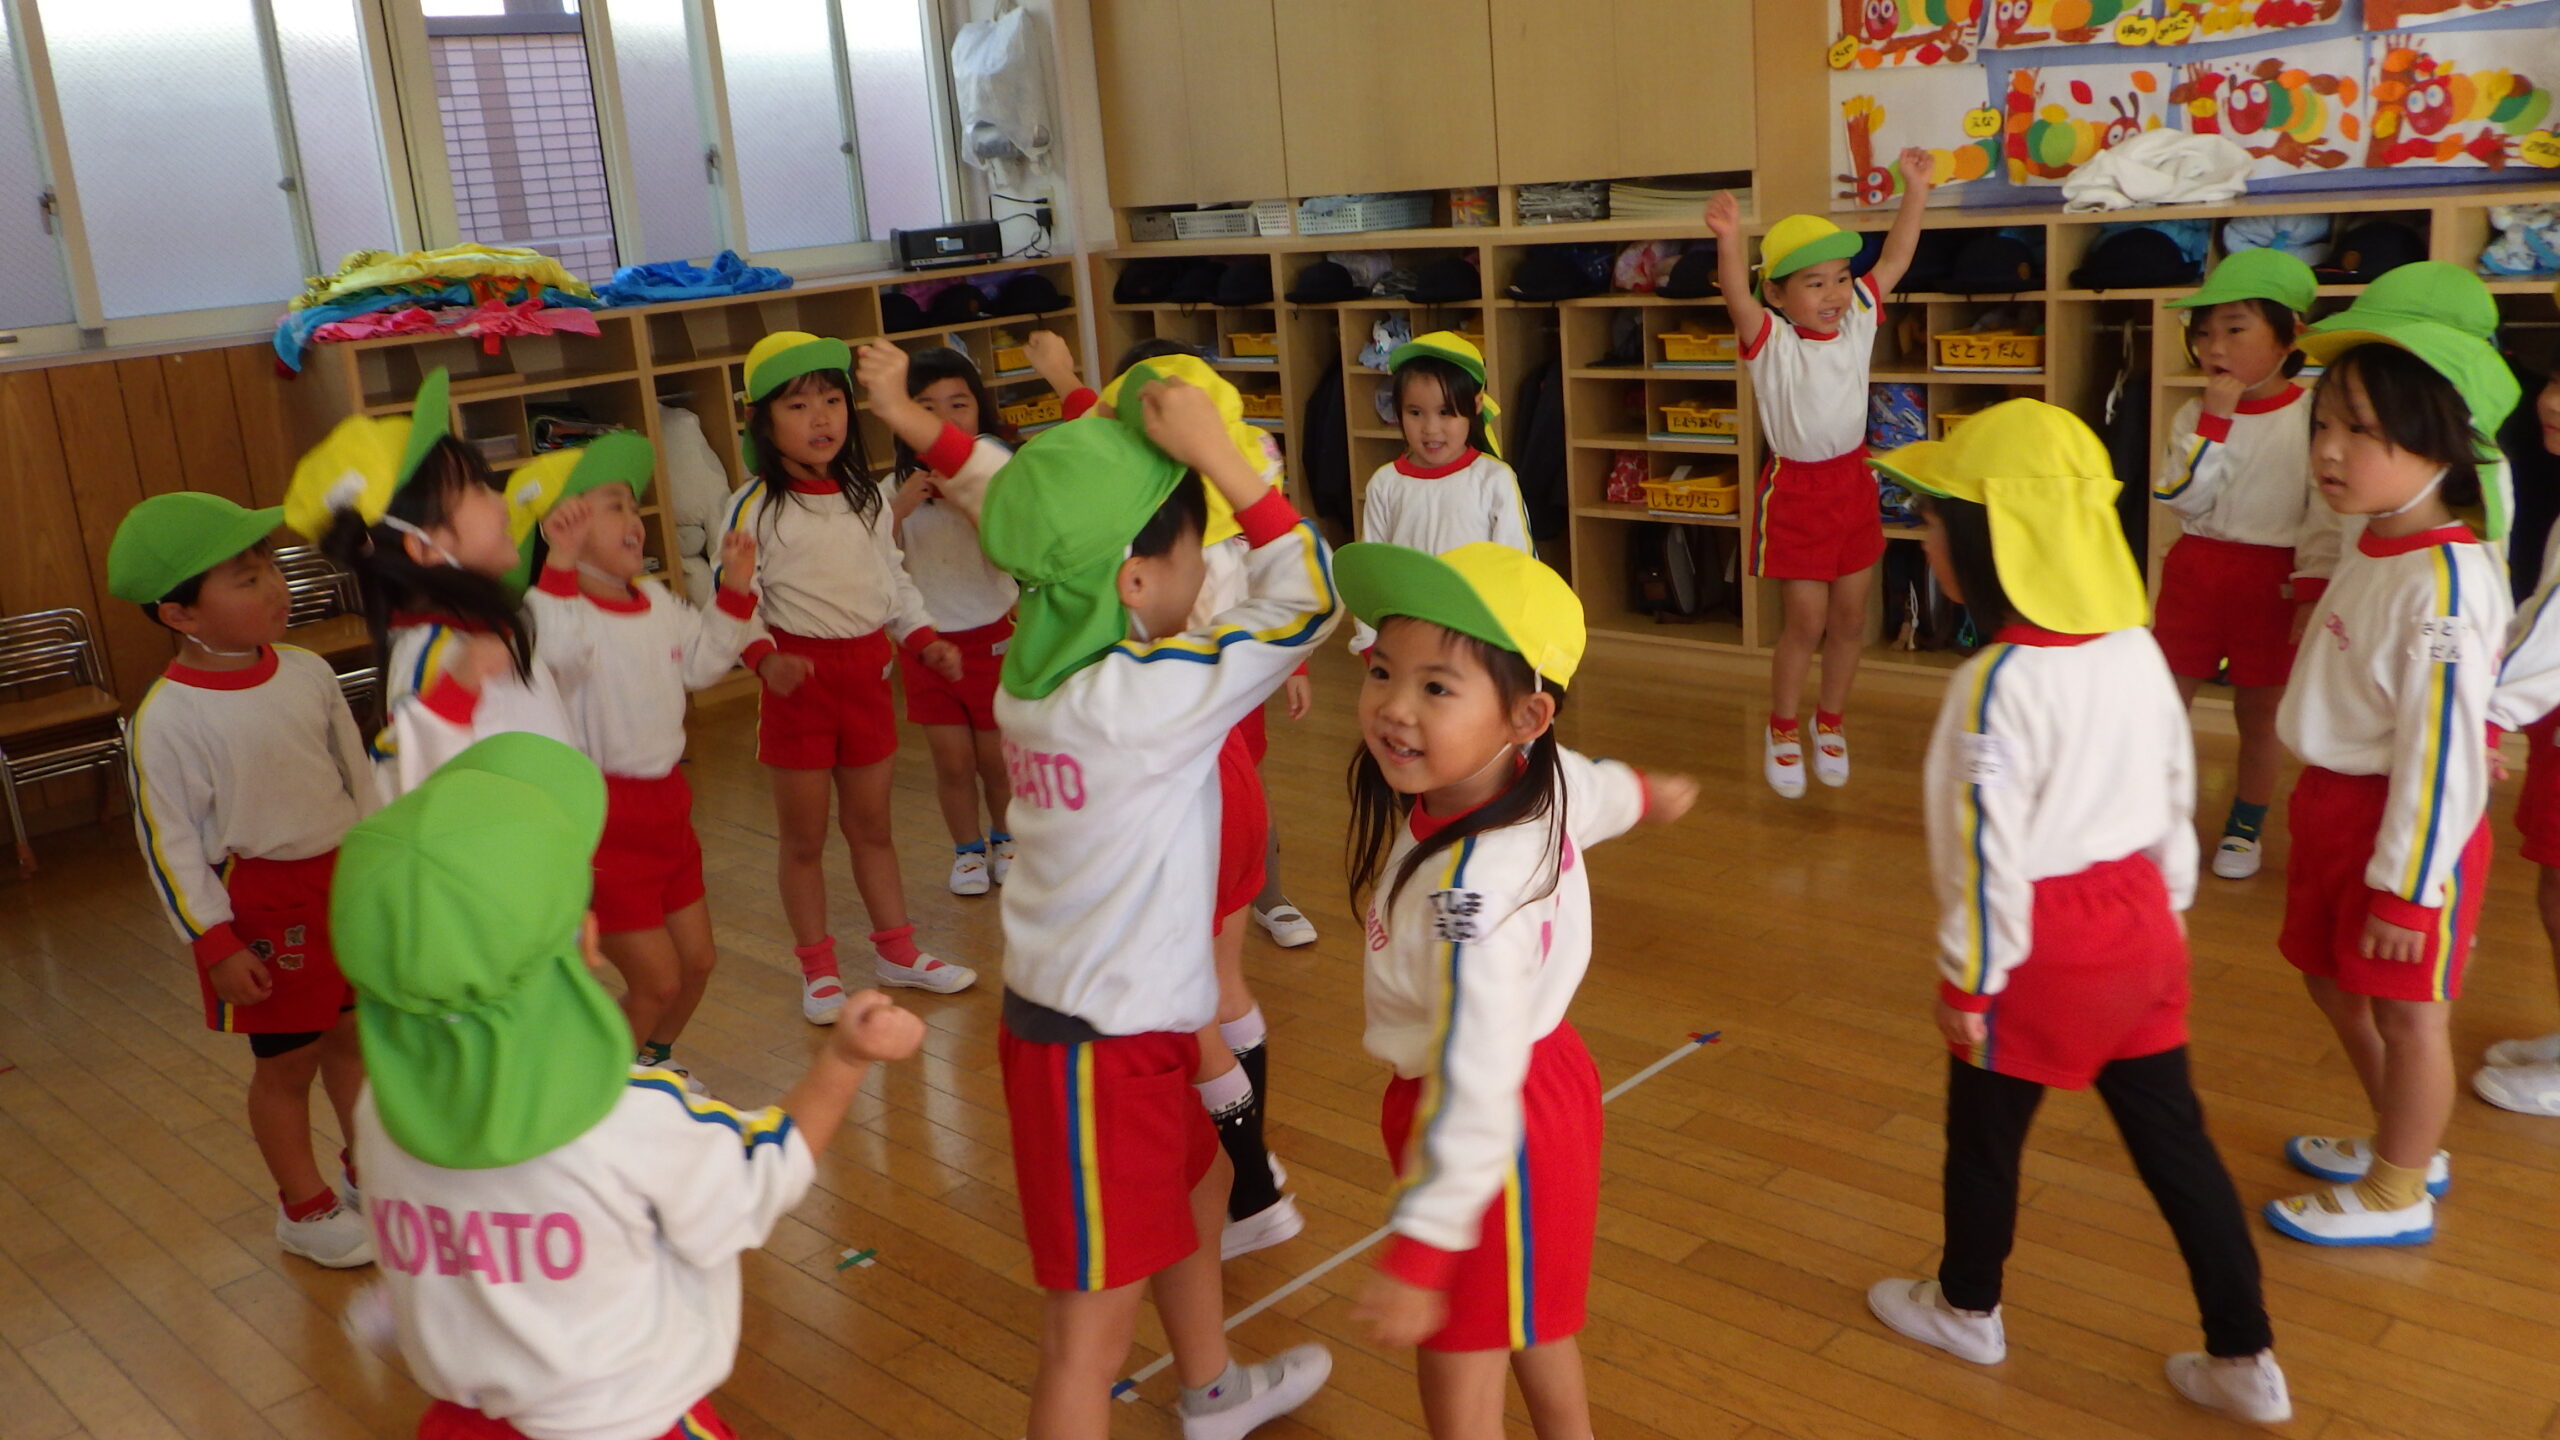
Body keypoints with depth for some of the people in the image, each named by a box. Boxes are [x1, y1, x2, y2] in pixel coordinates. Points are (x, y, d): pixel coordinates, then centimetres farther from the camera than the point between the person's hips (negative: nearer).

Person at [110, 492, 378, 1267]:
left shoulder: (307, 672, -4)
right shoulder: (167, 718, -20)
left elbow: (359, 774, 8)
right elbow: (169, 841, -14)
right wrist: (214, 943, -15)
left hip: (348, 876, 5)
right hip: (262, 903, -5)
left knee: (352, 1032, 20)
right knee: (285, 1061, 9)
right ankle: (305, 1209, 28)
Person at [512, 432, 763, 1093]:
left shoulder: (657, 600, 7)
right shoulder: (560, 607, -20)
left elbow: (703, 662, 21)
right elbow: (553, 652, -43)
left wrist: (733, 589, 13)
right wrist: (561, 566, -49)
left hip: (667, 803, 9)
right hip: (605, 816, -8)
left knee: (697, 959, 19)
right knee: (655, 979, 0)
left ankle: (655, 1060, 45)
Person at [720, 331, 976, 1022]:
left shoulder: (866, 498, 7)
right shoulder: (755, 508, -9)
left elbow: (895, 581, 15)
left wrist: (925, 640, 2)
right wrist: (765, 657, -28)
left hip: (866, 668, 4)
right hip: (799, 677, -4)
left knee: (872, 824, 16)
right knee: (804, 836, 7)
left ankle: (896, 949, 30)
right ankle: (817, 968, 21)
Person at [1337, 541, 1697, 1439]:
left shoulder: (1473, 892, -37)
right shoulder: (1542, 777, -11)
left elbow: (1474, 1091, -35)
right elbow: (1599, 791, 14)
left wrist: (1416, 1257, -30)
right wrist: (1648, 793, 38)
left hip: (1505, 1129, -9)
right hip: (1546, 1074, 9)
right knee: (1533, 1329, 32)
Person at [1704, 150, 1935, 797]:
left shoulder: (1858, 316, -1)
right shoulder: (1769, 339, -16)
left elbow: (1895, 258, 4)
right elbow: (1736, 294, -34)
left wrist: (1916, 189, -2)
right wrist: (1728, 240, -51)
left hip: (1853, 481, 5)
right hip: (1794, 489, -5)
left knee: (1850, 617, 12)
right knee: (1805, 622, 1)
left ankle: (1830, 719, 33)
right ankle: (1782, 730, 22)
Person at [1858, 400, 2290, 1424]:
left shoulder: (2000, 683, -23)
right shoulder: (2138, 648, 0)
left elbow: (1988, 852, -20)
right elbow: (2177, 800, 10)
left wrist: (1969, 981, -10)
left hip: (2040, 947, -7)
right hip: (2136, 926, 7)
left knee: (1983, 1133, 16)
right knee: (2173, 1138, 15)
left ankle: (1966, 1308, 37)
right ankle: (2245, 1360, 23)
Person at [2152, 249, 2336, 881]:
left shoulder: (2313, 415, -7)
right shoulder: (2195, 415, 2)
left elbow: (2327, 515, -9)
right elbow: (2183, 496, -10)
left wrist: (2312, 592, -14)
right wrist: (2215, 418, -15)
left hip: (2271, 580, -3)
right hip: (2194, 570, 3)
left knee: (2260, 708, 8)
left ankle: (2246, 827, 23)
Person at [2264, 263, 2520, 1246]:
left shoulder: (2447, 581, -25)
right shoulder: (2374, 549, 3)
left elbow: (2441, 747, -23)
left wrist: (2406, 885, -18)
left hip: (2406, 823, -9)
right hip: (2336, 801, 9)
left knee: (2405, 1009, 8)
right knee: (2334, 981, 22)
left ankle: (2397, 1196, 27)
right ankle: (2402, 1144, 43)